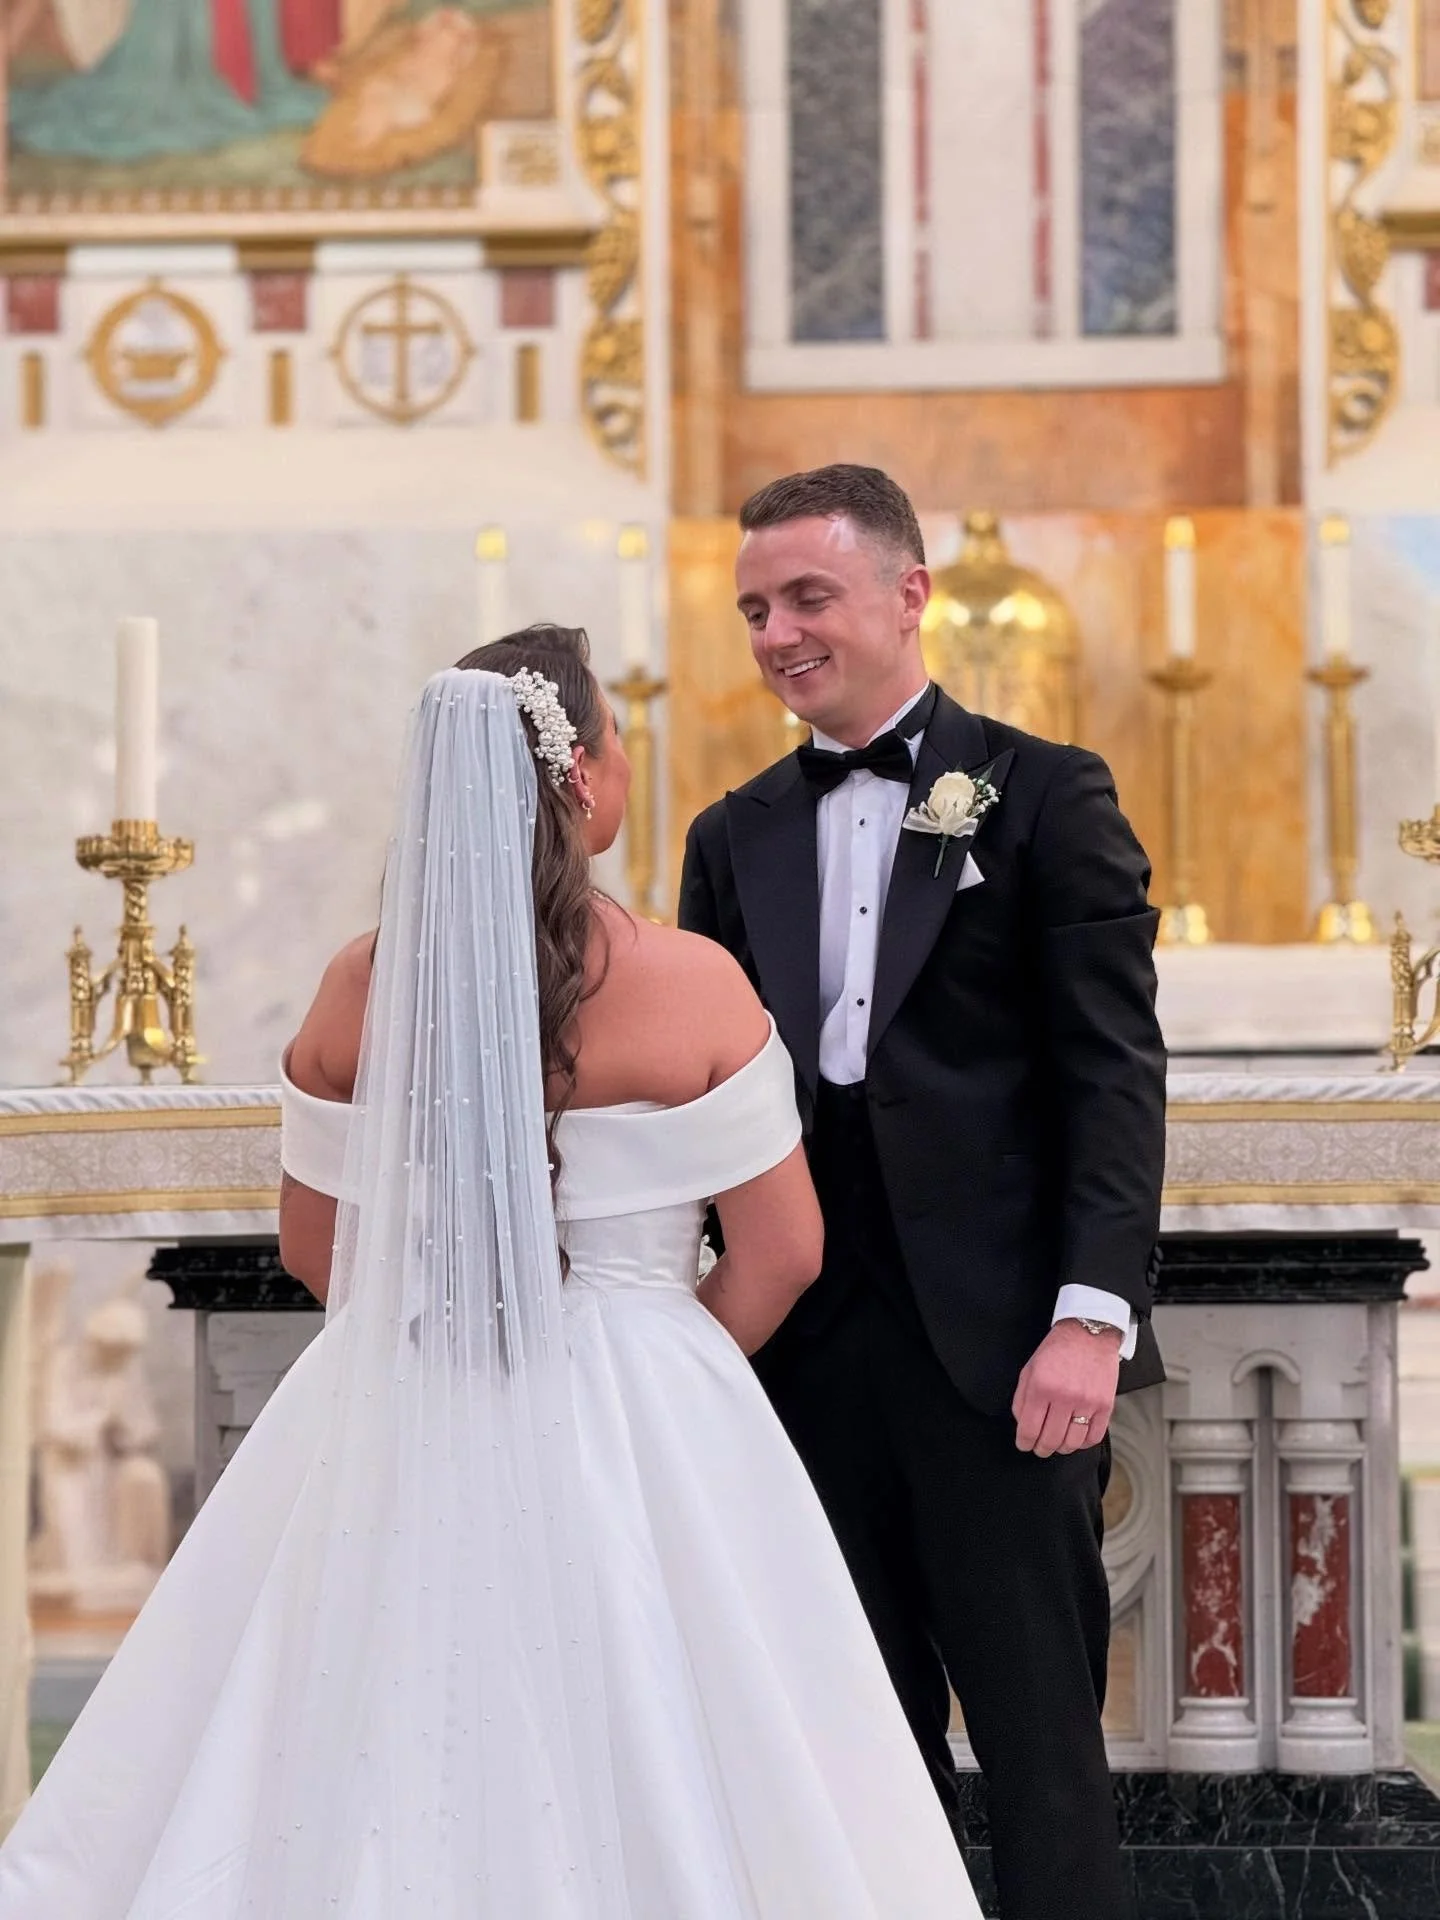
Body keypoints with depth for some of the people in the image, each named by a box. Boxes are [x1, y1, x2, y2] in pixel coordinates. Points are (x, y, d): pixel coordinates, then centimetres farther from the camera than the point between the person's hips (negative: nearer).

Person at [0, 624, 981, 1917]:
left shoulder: (364, 987, -3)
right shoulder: (692, 986, -11)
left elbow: (318, 1245, 7)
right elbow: (780, 1252, -5)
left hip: (397, 1426, 3)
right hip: (637, 1435, -3)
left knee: (378, 1773, 10)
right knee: (634, 1788, 6)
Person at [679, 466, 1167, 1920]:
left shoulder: (1044, 797, 1)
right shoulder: (737, 837, 14)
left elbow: (1116, 1072, -5)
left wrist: (1092, 1314, -14)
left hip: (998, 1347, -4)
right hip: (813, 1349, 4)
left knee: (1038, 1731, 0)